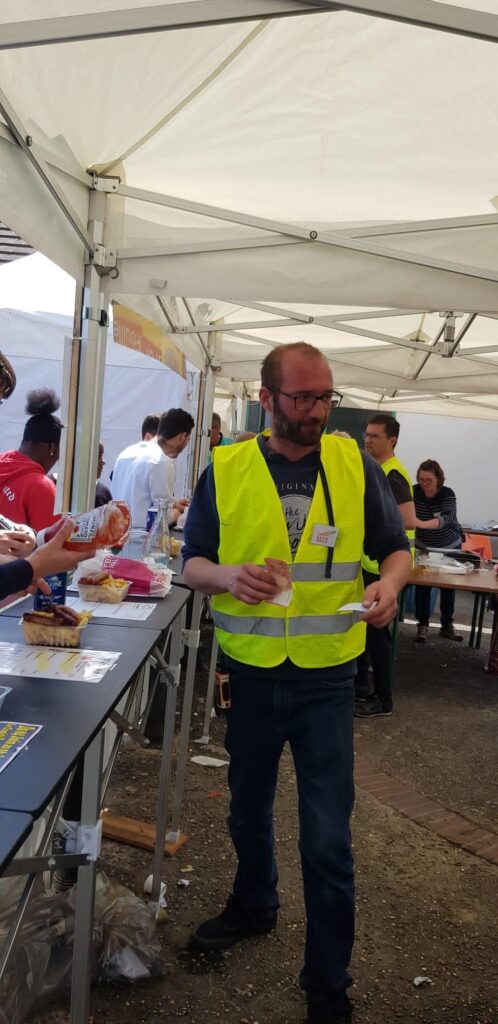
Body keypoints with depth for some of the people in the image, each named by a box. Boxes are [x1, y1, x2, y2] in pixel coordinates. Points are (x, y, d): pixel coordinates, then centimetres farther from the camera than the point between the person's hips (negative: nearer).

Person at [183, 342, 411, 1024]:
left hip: (326, 678, -1)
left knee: (327, 840, 4)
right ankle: (253, 907, 51)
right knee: (248, 811, 22)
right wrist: (227, 576, -21)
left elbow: (396, 547, 4)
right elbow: (193, 563, 1)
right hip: (250, 672, 2)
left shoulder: (356, 465, -4)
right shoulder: (225, 470, -4)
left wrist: (390, 582, -18)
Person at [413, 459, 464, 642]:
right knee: (422, 584, -8)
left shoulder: (447, 494, -24)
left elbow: (447, 518, -41)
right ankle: (423, 625, 1)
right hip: (424, 547, 1)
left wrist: (422, 524, -59)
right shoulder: (414, 492, -17)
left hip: (450, 546, -1)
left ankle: (447, 625, 20)